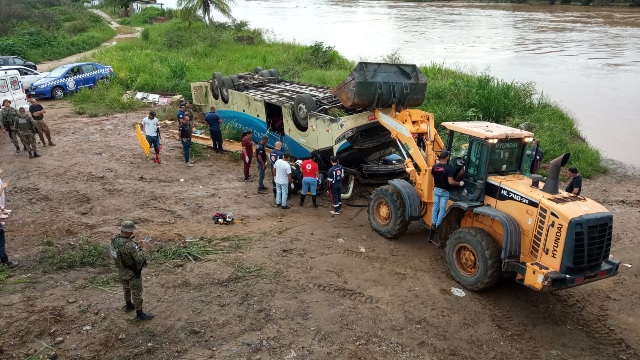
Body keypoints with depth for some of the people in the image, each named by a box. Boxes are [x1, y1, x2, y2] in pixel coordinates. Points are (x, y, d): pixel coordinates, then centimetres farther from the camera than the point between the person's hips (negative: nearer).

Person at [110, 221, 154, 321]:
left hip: (122, 270, 7)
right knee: (136, 292, 11)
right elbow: (140, 259, -31)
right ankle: (139, 314, 26)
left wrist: (137, 245, -5)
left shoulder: (114, 238, -15)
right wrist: (143, 248, -18)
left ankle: (128, 305, 51)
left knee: (127, 288, 29)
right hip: (133, 272, -7)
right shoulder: (130, 246, -38)